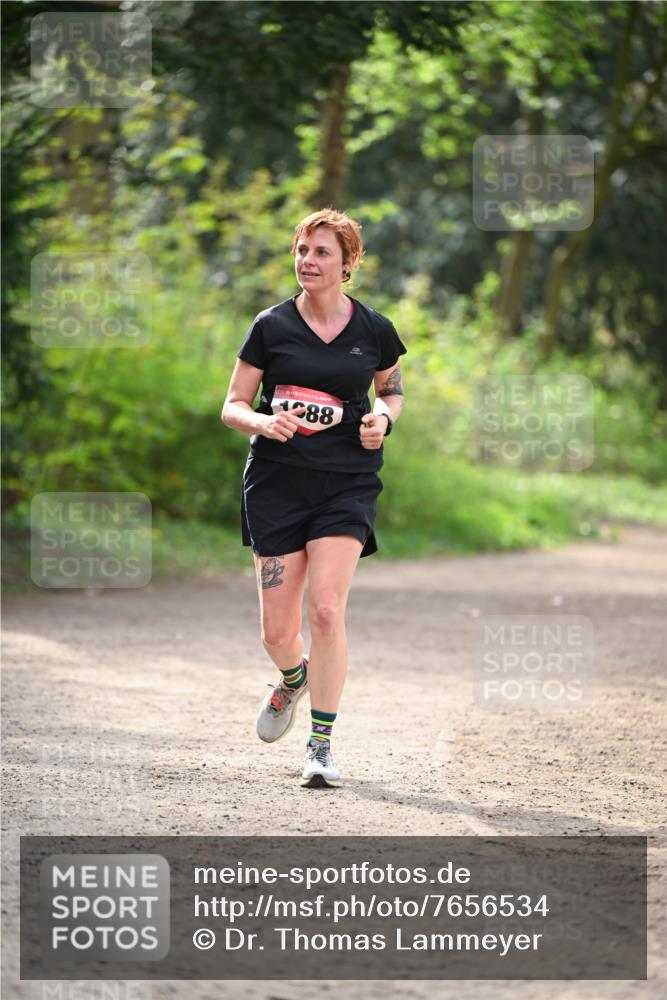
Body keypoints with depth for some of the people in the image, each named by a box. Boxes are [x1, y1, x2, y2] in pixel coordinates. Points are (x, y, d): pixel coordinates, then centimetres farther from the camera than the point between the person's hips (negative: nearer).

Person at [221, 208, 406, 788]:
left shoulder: (374, 330, 3)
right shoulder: (271, 327, 0)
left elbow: (393, 391, 20)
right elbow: (233, 406, 3)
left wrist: (383, 420, -3)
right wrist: (264, 422, -18)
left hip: (347, 484, -1)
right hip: (277, 480, 1)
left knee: (326, 610, -16)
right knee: (277, 631, 1)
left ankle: (321, 745, -6)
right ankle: (294, 680, 39)